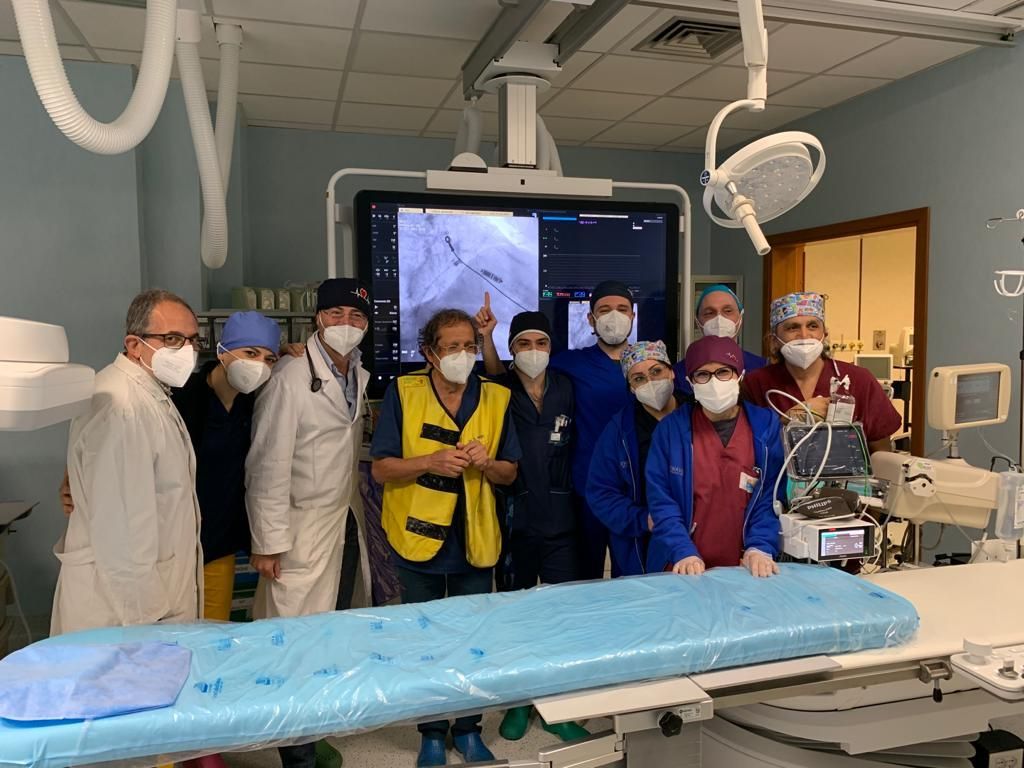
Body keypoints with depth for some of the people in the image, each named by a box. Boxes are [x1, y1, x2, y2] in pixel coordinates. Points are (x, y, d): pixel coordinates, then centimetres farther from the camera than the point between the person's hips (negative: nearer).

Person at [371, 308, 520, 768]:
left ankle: (468, 729, 31)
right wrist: (430, 461, -23)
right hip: (419, 537, -1)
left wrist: (486, 463, -17)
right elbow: (381, 469, -7)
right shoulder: (402, 393, -6)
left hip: (475, 540, 2)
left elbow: (509, 474, 4)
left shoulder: (496, 398, 0)